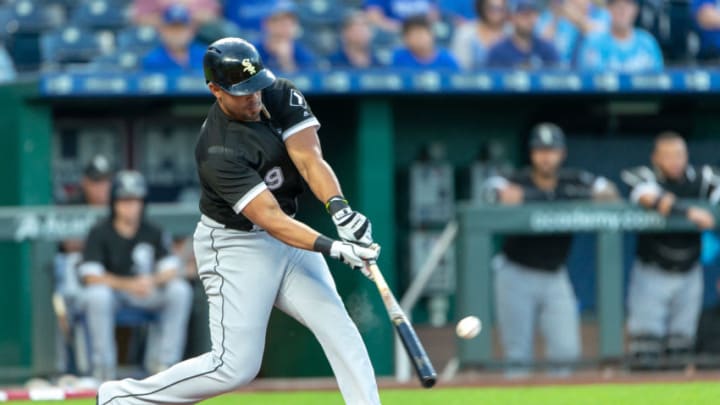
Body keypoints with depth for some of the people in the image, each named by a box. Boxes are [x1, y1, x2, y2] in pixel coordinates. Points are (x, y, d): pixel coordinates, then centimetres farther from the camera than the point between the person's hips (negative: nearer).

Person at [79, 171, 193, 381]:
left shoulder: (152, 233, 1)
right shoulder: (100, 234, -10)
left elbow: (171, 271, -6)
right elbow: (91, 277, -19)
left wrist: (152, 280, -29)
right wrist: (128, 284, -32)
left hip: (146, 295, 4)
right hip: (112, 290, -4)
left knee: (180, 289, -21)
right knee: (98, 294, -38)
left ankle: (163, 361, -16)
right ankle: (103, 368, -28)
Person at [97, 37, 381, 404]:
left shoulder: (280, 96, -7)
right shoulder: (218, 152, -27)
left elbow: (309, 159, -18)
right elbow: (270, 219, -31)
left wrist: (340, 210, -36)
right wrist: (332, 248, -43)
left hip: (288, 238, 7)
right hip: (235, 247, -7)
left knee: (339, 329, -8)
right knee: (235, 366, -9)